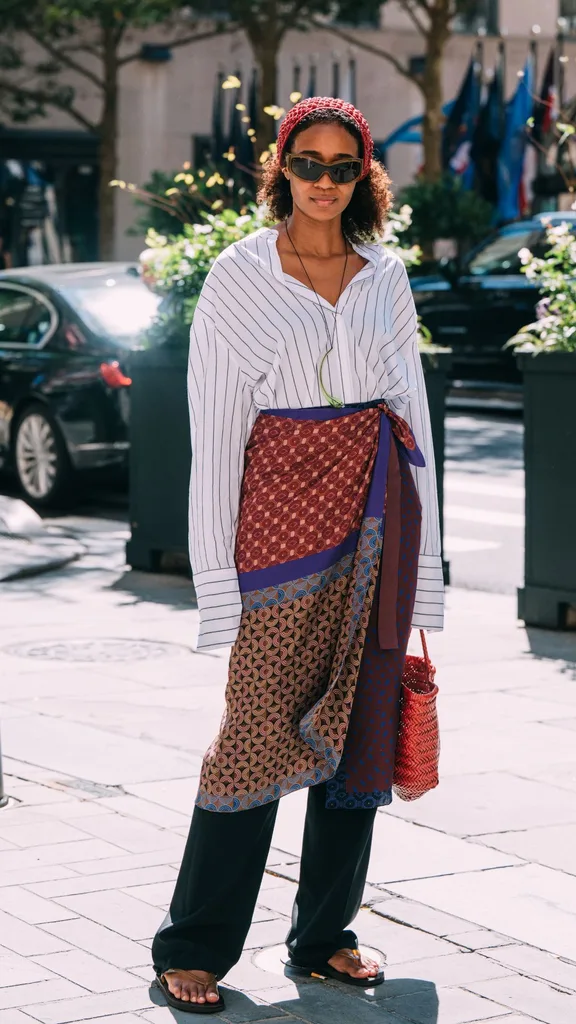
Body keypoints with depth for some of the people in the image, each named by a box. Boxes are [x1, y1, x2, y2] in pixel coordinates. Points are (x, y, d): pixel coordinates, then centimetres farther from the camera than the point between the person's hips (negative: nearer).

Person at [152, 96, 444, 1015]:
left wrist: (419, 548, 11)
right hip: (285, 507, -4)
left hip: (377, 508, 5)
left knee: (361, 721, 6)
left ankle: (326, 936, 19)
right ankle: (192, 947, 3)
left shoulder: (386, 276, 12)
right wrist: (218, 567, -8)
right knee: (262, 725, -8)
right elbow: (215, 432, -2)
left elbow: (411, 406, 16)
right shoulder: (241, 277, 0)